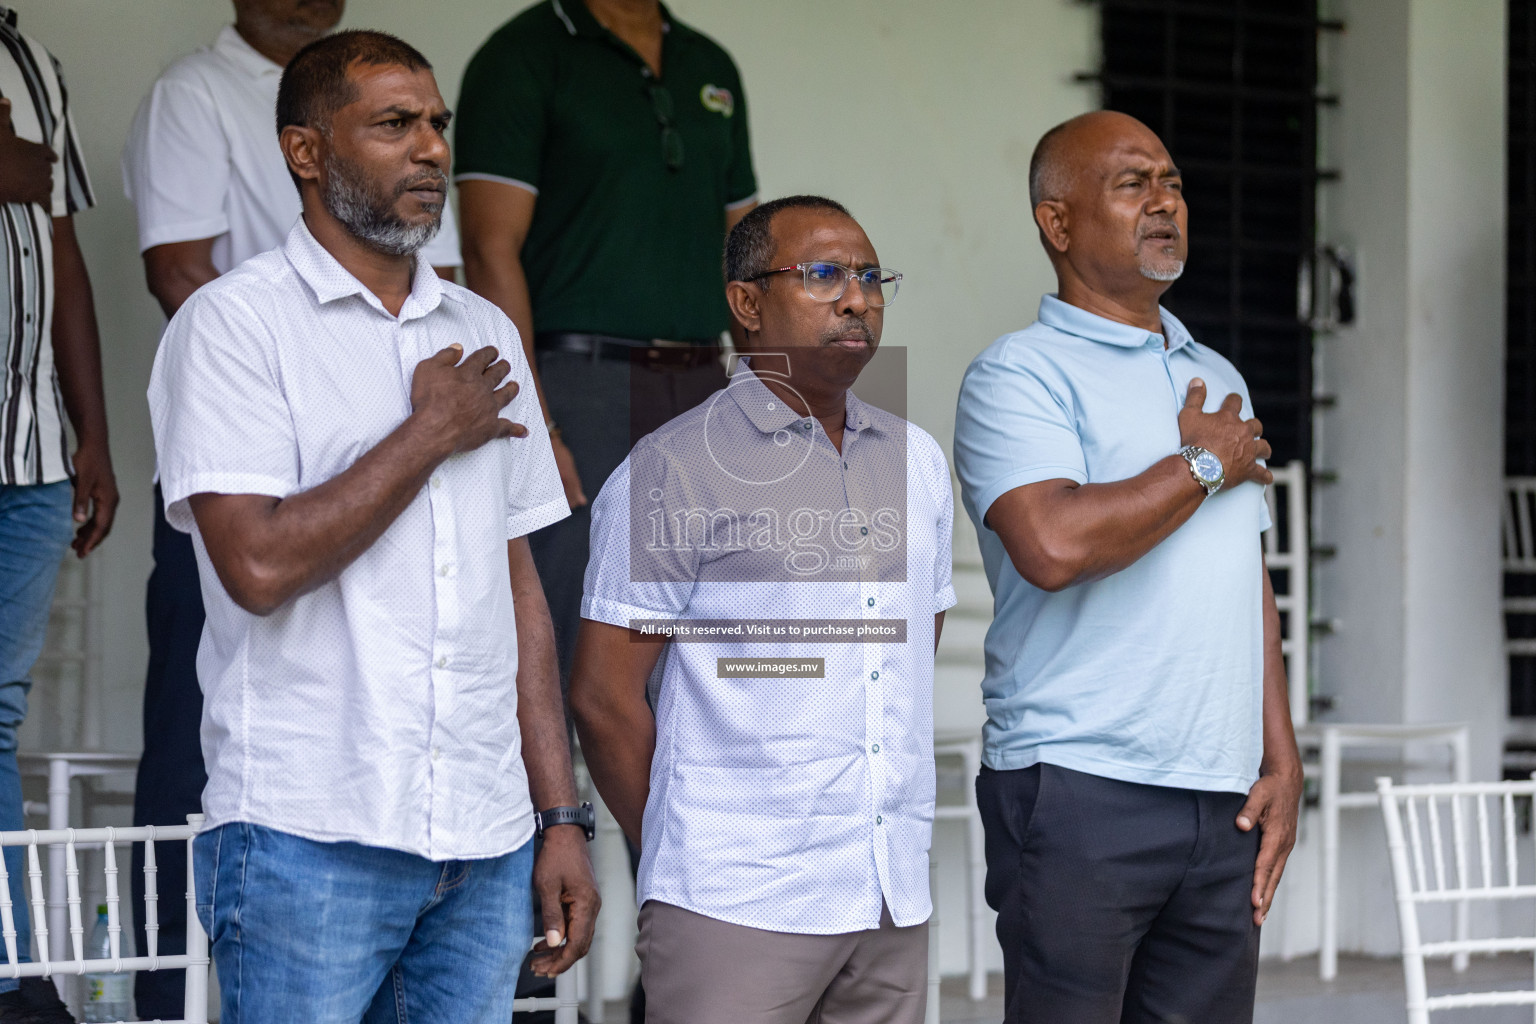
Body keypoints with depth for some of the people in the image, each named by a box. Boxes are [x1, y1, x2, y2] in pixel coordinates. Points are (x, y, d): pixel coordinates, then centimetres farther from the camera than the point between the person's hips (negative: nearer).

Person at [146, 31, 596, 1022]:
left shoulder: (485, 335, 16)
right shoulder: (234, 324, -3)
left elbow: (518, 586, 16)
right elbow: (259, 561, -16)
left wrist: (561, 818, 11)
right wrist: (432, 433, -6)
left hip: (486, 844, 5)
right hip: (311, 835, -5)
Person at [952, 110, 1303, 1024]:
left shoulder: (1218, 379, 20)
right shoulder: (1020, 375, -4)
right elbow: (1054, 544, -22)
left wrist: (1282, 759, 11)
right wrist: (1205, 464, -8)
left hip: (1224, 805, 7)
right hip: (1079, 791, -7)